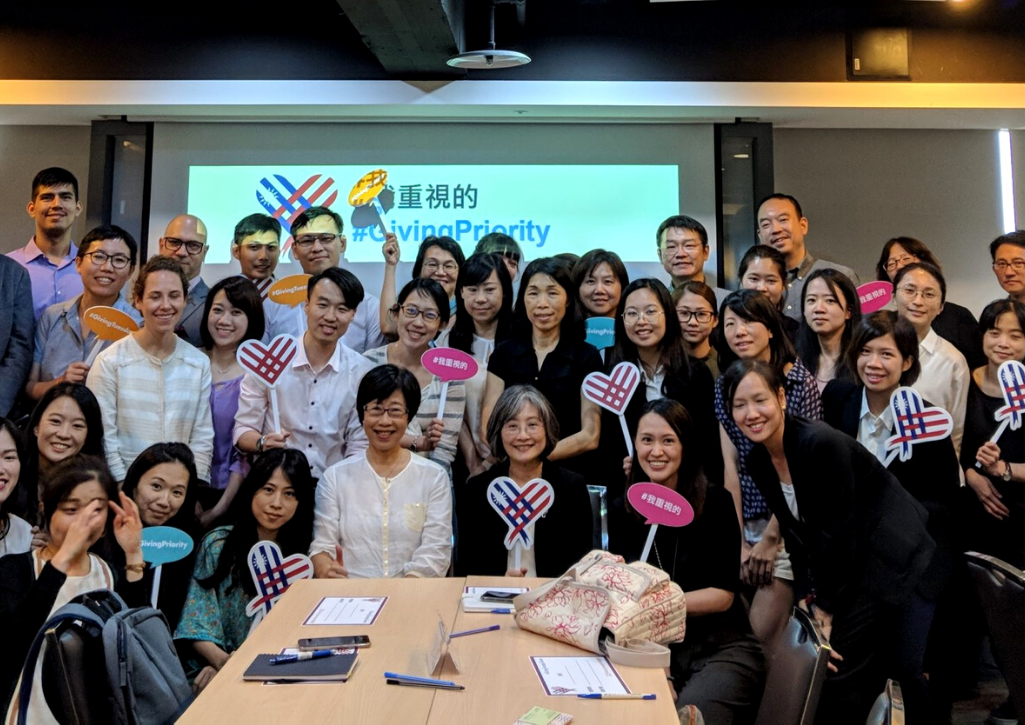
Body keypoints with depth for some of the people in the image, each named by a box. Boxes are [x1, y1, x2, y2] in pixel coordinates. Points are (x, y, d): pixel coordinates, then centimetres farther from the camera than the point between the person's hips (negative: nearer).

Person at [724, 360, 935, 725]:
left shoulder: (821, 444, -26)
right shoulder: (757, 461, -2)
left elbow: (840, 531, -22)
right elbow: (796, 534, 2)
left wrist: (826, 608, -13)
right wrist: (807, 601, -8)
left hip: (886, 556, -7)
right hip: (839, 563, 7)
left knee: (834, 666, -8)